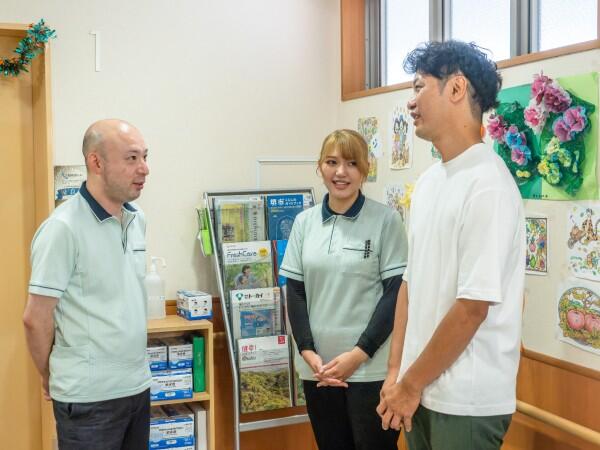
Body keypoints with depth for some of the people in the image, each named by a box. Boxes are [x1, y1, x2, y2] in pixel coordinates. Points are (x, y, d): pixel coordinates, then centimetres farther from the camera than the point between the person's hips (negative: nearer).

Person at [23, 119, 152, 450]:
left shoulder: (138, 220, 5)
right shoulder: (64, 228, -16)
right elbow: (36, 319, -12)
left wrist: (134, 372, 16)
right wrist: (51, 380, 0)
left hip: (138, 385, 7)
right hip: (90, 396, -6)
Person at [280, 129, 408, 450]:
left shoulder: (386, 221, -6)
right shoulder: (304, 222, 6)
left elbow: (396, 292, -7)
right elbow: (295, 291, 7)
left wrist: (359, 354, -13)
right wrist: (307, 351, -5)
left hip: (371, 368, -3)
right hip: (317, 367, 4)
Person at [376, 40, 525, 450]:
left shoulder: (487, 184, -18)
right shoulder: (428, 181, 7)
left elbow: (472, 307, -20)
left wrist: (411, 385, -12)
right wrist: (397, 372, 6)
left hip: (467, 401, -7)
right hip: (424, 392, 7)